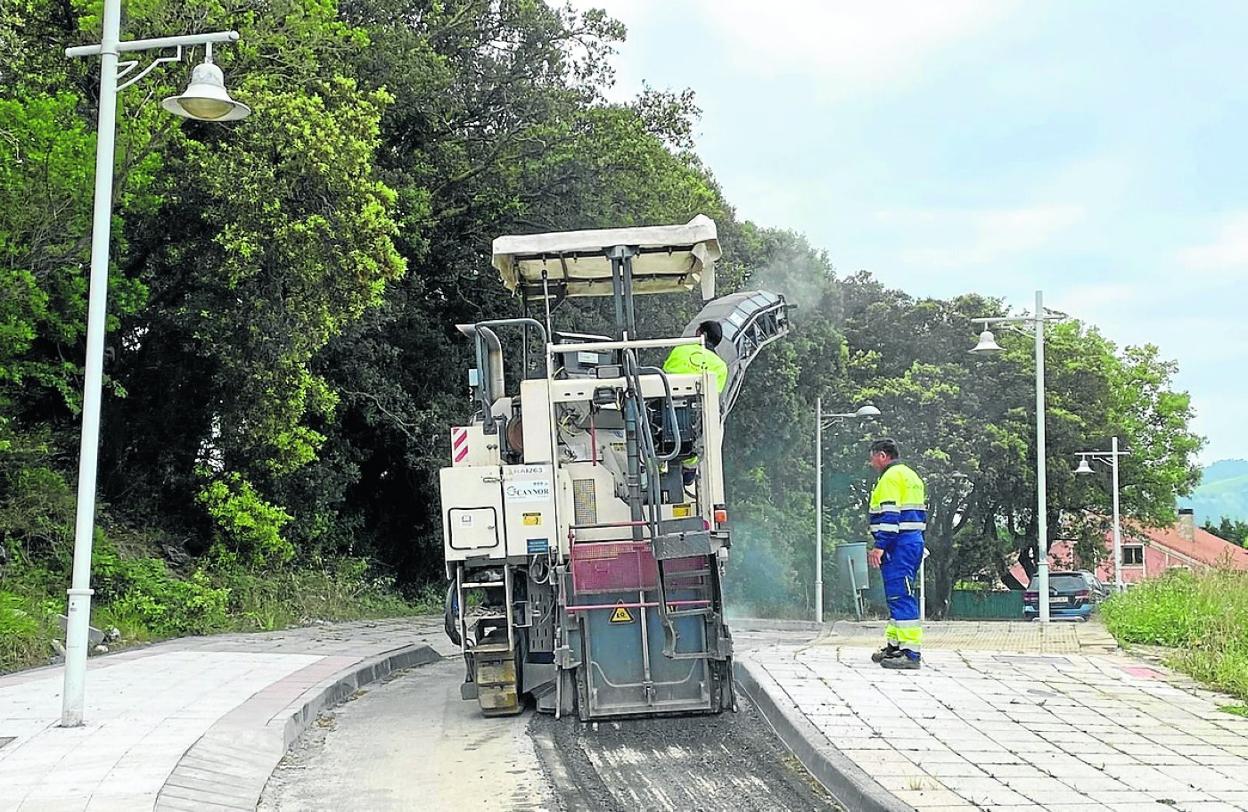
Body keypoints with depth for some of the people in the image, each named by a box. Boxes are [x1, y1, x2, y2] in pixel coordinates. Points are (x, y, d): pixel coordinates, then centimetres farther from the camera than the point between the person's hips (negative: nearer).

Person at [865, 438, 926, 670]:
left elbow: (890, 515, -18)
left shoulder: (891, 477, -9)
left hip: (898, 544, -11)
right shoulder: (910, 475, 23)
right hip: (914, 540, 11)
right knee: (898, 596, 17)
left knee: (901, 597, -13)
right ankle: (894, 645, 24)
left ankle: (911, 652, -17)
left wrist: (880, 546, -21)